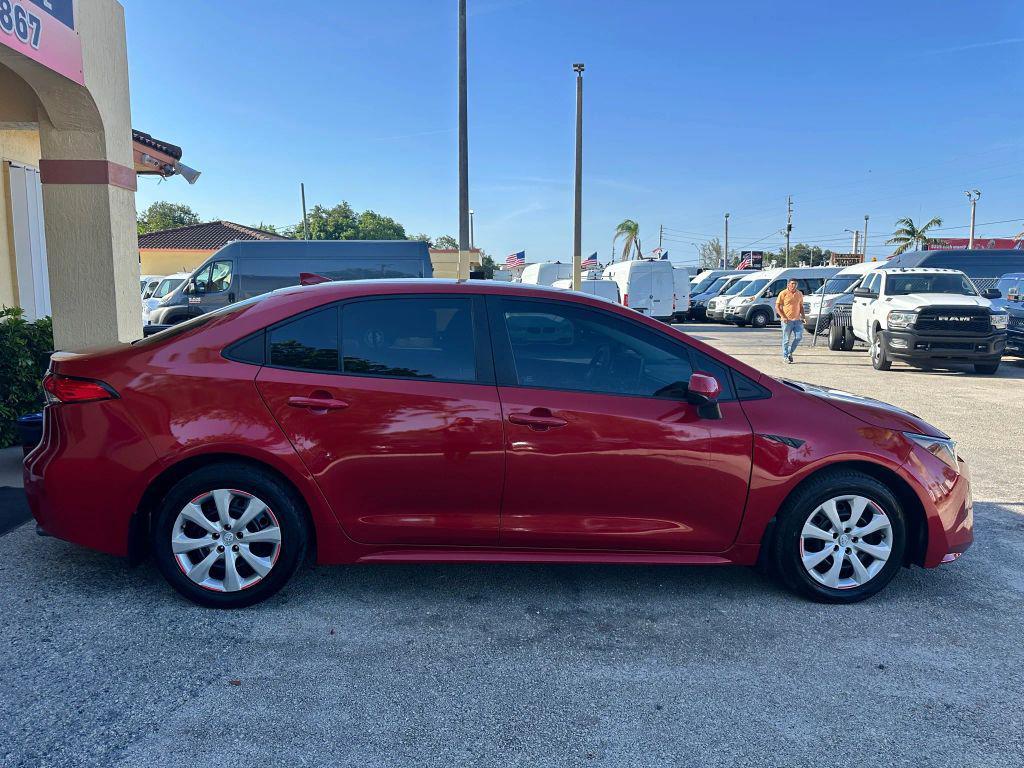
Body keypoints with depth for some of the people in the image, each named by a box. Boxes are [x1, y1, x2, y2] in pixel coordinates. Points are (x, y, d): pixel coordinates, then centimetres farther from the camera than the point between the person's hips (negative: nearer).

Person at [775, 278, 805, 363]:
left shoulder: (799, 294, 12)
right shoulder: (783, 293, -3)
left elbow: (801, 307, 21)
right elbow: (777, 306, -4)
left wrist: (803, 316, 6)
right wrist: (783, 317, -13)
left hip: (797, 320, 4)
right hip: (787, 320, -4)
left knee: (799, 337, -2)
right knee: (786, 339, 0)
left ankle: (790, 352, 19)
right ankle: (785, 356, 11)